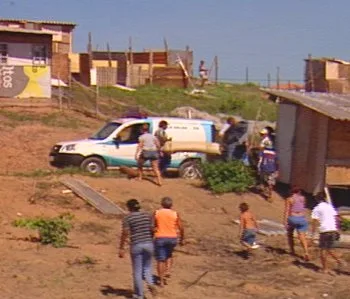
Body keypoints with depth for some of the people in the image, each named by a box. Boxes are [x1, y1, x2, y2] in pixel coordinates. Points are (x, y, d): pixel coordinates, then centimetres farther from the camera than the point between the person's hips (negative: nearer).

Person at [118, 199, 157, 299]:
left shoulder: (127, 218, -6)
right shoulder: (148, 215, 4)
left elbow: (125, 233, -11)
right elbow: (152, 230, 3)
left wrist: (121, 248, -7)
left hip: (136, 246, -3)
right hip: (149, 244, 3)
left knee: (137, 271, 8)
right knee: (147, 267, 19)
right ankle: (151, 283, -9)